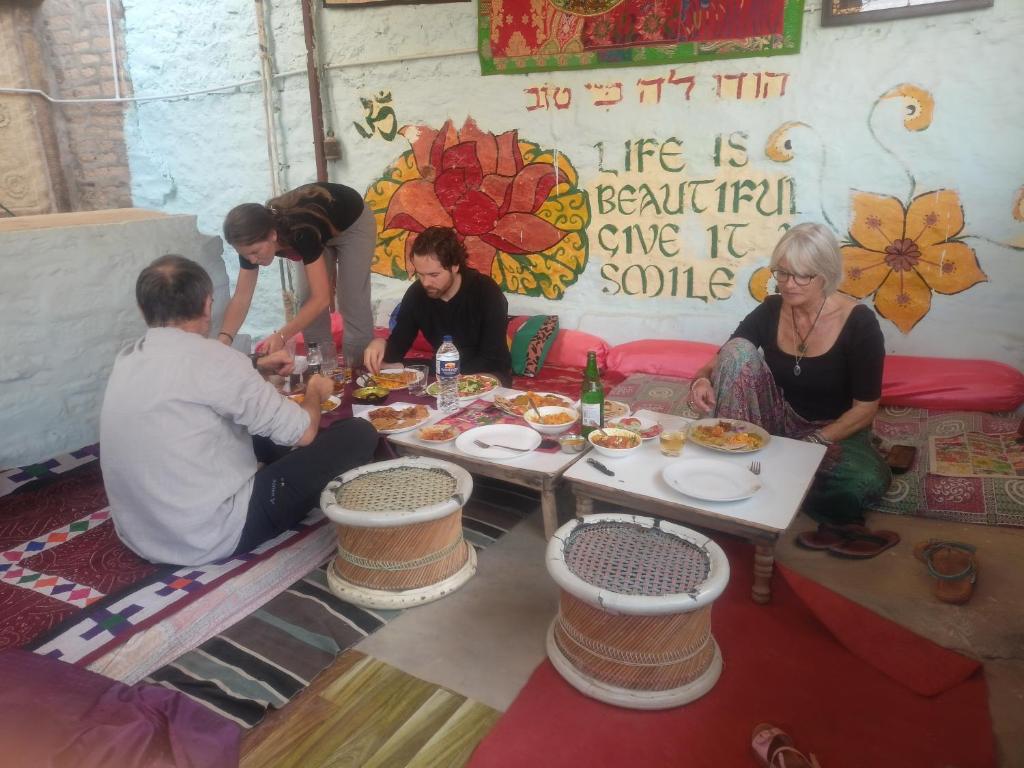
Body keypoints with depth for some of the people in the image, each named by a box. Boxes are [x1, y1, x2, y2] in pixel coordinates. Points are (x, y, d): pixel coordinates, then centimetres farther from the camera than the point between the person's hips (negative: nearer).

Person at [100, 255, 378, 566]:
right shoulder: (210, 357, -20)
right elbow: (302, 432, -12)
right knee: (358, 434, -2)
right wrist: (315, 393, 9)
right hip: (209, 537, -8)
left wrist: (254, 368, 22)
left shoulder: (127, 359, 4)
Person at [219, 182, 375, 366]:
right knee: (307, 303, -2)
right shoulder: (252, 239, -25)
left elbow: (321, 299, -46)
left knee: (352, 304, -10)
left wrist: (281, 336, -53)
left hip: (353, 225, -6)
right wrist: (224, 337, -37)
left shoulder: (302, 233, -44)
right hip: (321, 233, 6)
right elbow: (241, 297, -21)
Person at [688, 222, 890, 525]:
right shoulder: (770, 310, -6)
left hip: (835, 432, -2)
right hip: (778, 422, 2)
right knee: (738, 349, -21)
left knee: (868, 480, -34)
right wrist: (702, 380, -28)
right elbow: (718, 363, -4)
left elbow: (865, 408, -13)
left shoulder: (859, 322, -14)